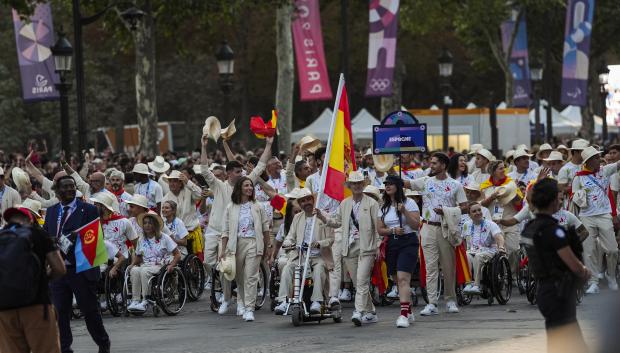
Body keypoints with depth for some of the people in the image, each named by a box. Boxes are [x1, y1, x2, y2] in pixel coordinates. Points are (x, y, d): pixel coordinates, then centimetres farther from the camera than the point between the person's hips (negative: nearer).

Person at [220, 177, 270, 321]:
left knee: (251, 277, -10)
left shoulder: (257, 207, 6)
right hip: (237, 243, 1)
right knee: (239, 276, 11)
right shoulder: (231, 208, 5)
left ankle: (249, 309, -13)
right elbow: (226, 231, 5)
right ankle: (241, 303, 31)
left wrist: (267, 248, 11)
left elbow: (265, 228, 11)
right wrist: (223, 250, 0)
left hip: (253, 243, -1)